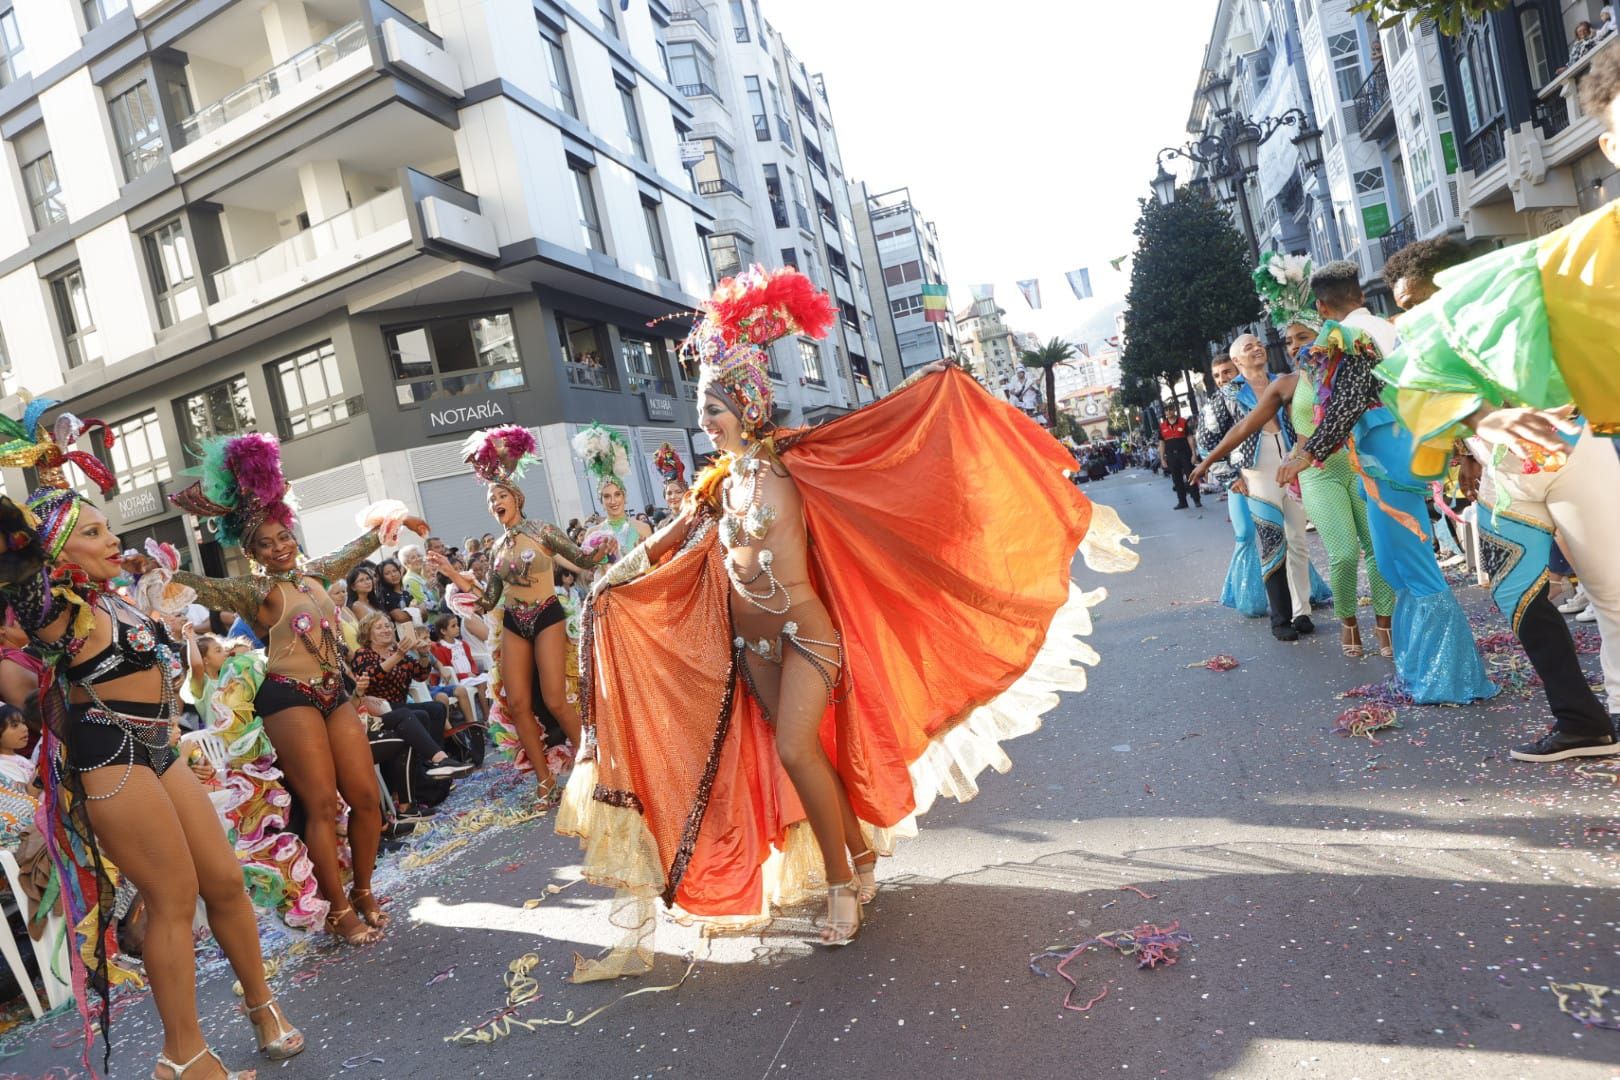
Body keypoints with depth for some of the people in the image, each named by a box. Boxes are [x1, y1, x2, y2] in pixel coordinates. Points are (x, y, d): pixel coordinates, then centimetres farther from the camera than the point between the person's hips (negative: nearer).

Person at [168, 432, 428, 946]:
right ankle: (340, 910, 6)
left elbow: (357, 548, 26)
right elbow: (198, 586, -15)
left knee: (367, 797, 3)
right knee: (323, 804, -7)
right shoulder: (254, 589, -2)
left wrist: (389, 522, 31)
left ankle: (364, 892, 21)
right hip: (289, 697, -6)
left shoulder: (313, 572, 13)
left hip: (334, 693, 6)